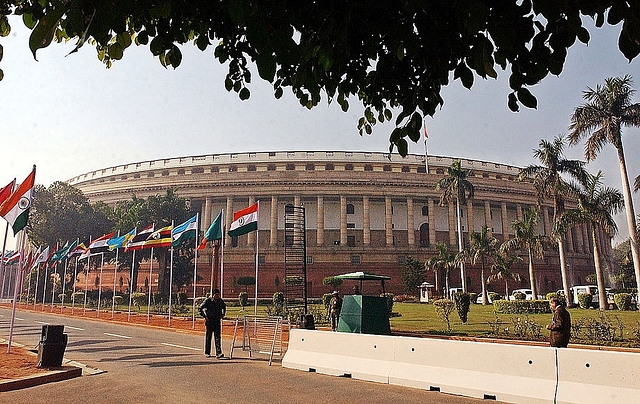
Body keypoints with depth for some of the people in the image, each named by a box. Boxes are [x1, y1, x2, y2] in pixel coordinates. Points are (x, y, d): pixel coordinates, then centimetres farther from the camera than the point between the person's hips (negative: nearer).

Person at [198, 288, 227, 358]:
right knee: (208, 336, 7)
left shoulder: (221, 301, 3)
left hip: (217, 321, 2)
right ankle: (207, 353, 21)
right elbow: (200, 308, -2)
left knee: (217, 336, -6)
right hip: (209, 321, -2)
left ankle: (218, 353, -9)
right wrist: (205, 316, -9)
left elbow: (224, 307, 25)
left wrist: (223, 314, 12)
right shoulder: (208, 300, -8)